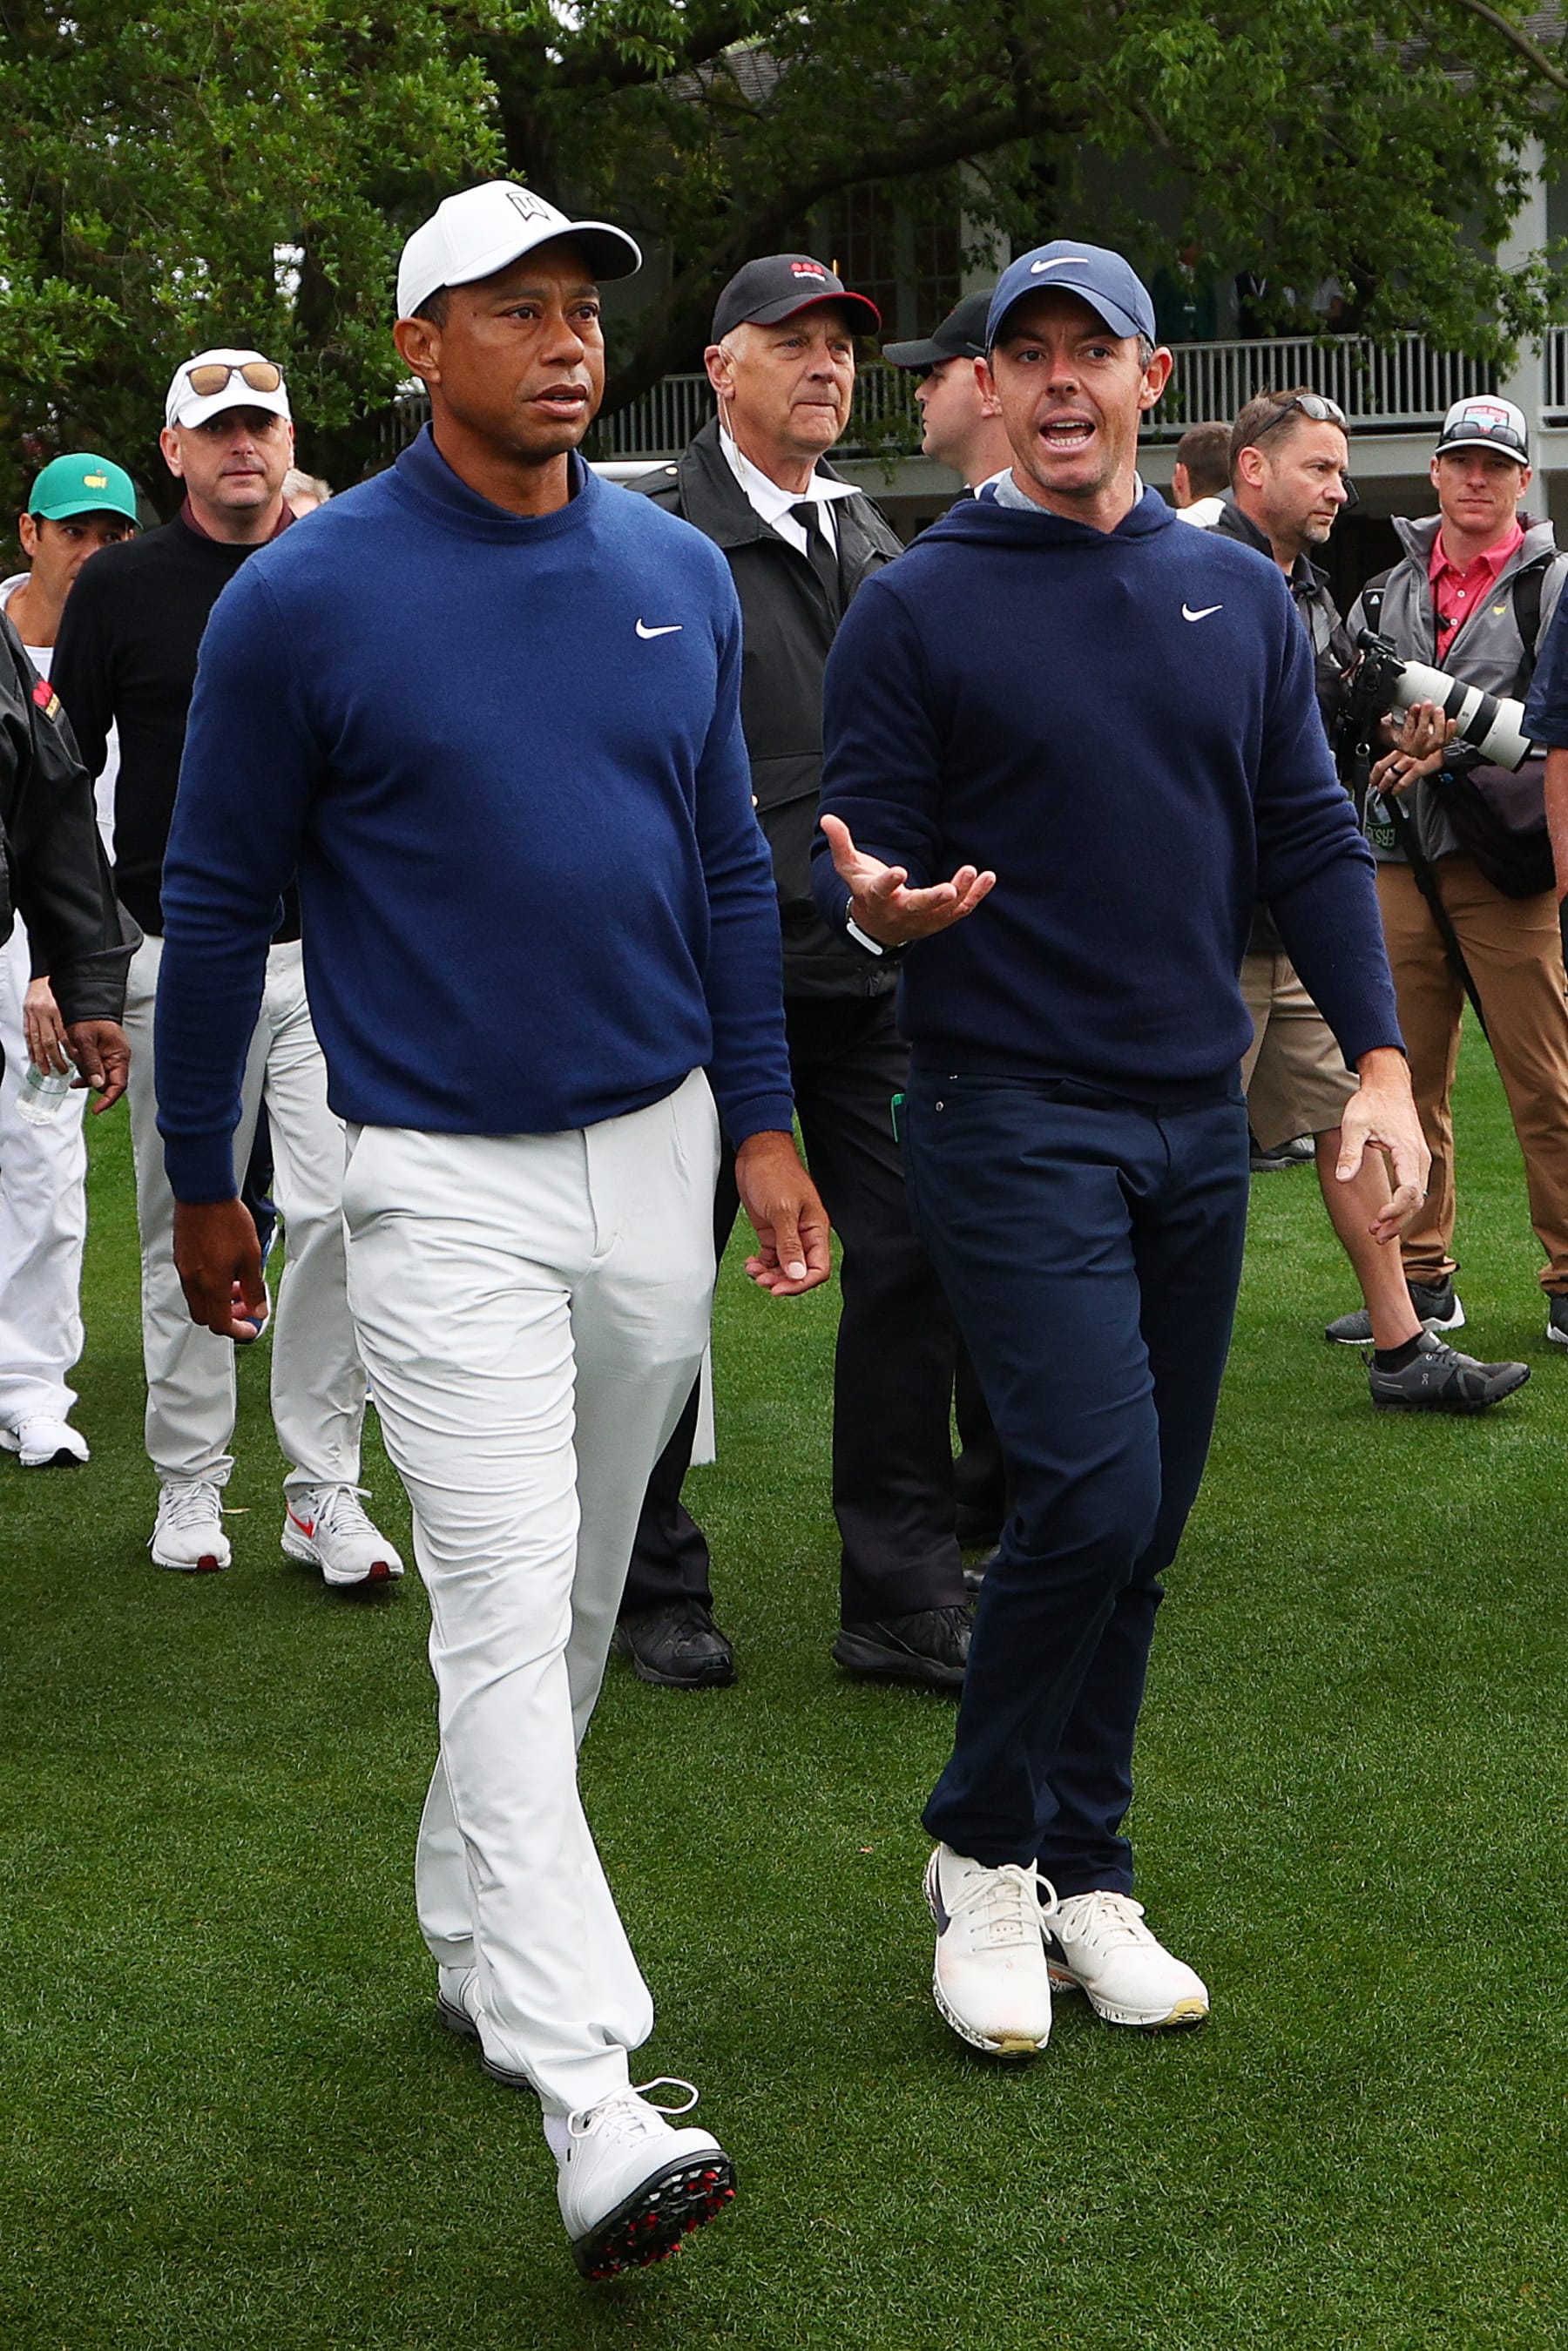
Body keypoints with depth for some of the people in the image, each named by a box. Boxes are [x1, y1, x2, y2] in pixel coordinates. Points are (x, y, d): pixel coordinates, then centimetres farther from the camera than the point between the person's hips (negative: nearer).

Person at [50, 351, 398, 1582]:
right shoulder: (121, 588, 2)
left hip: (328, 957, 1)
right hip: (179, 961, -1)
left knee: (338, 1213, -7)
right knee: (185, 1227, 6)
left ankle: (325, 1490, 3)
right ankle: (191, 1483, 18)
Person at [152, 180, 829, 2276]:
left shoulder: (681, 577, 5)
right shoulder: (306, 599, -9)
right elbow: (216, 903, -1)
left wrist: (762, 1124, 9)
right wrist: (202, 1186, 3)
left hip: (657, 1157, 5)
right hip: (445, 1179, -5)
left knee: (577, 1603, 14)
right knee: (505, 1623, -12)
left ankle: (474, 1938, 34)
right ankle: (593, 2108, -15)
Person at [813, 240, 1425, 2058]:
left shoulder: (1238, 598, 10)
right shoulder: (917, 610, -3)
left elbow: (1309, 839, 11)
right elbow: (857, 839, -3)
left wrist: (1380, 1060, 1)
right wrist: (875, 896, -28)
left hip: (1195, 1122, 5)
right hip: (1011, 1119, -5)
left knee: (1143, 1526, 9)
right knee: (1093, 1486, -15)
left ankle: (1083, 1875, 22)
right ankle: (984, 1853, 5)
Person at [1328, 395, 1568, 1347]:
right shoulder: (1388, 591, 17)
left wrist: (1452, 749, -16)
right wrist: (1382, 732, -3)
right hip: (1400, 858, 5)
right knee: (1407, 1079, 7)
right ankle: (1423, 1280, 16)